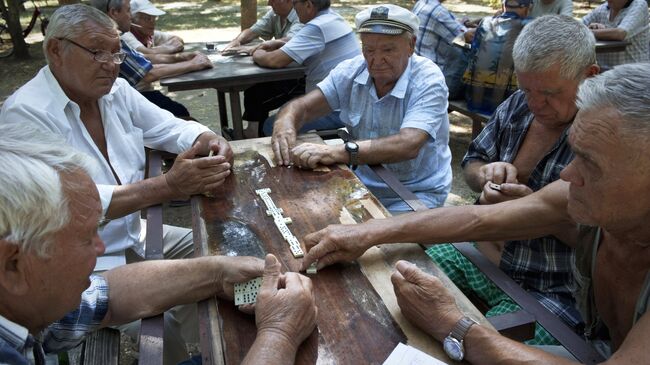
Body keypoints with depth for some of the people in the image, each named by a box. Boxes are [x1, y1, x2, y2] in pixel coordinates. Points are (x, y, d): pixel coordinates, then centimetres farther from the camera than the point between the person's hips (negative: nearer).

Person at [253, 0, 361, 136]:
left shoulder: (317, 27, -21)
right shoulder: (332, 17, 9)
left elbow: (275, 60, -23)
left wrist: (258, 55, -1)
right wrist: (281, 44, 9)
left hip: (337, 111, -10)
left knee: (271, 126, -9)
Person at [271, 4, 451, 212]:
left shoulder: (428, 81, -18)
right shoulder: (351, 72, -4)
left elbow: (408, 145, -34)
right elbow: (304, 107, -4)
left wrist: (337, 153, -45)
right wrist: (285, 122, -29)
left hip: (416, 193, -4)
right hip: (363, 182, 4)